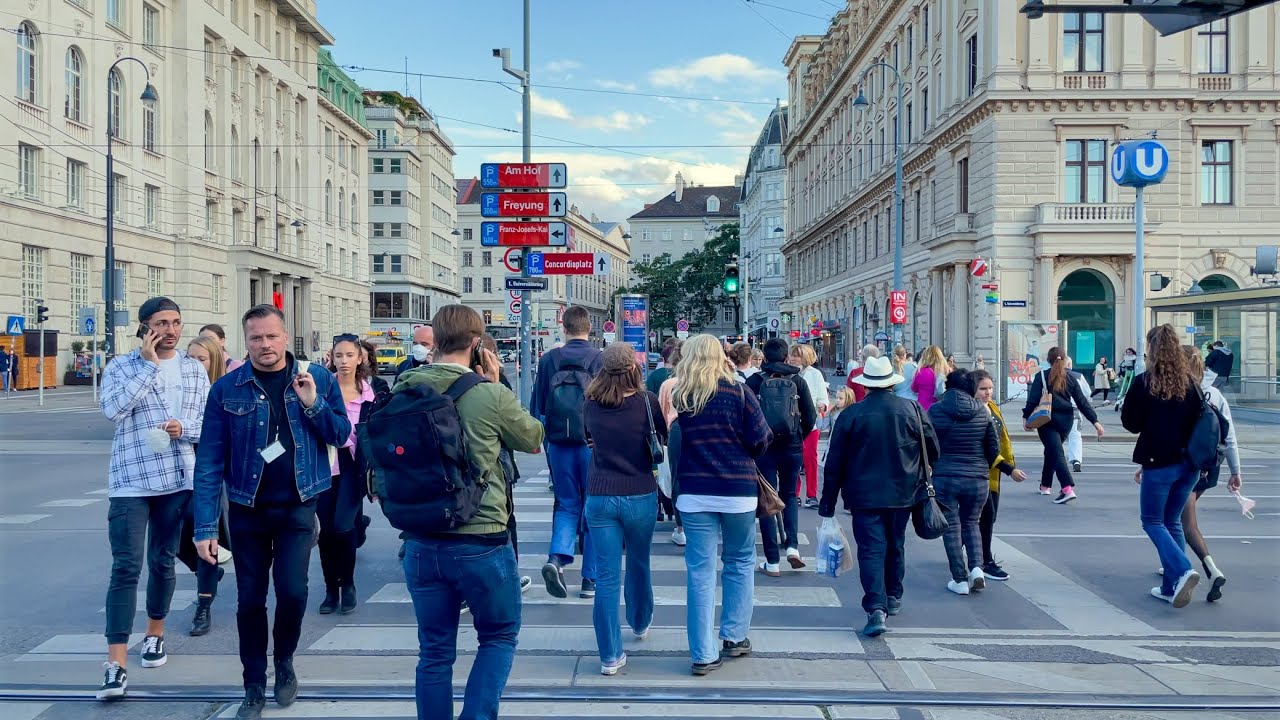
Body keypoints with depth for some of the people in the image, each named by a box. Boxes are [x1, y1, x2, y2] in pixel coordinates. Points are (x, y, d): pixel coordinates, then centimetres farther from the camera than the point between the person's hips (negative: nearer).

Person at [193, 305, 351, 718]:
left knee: (292, 590, -10)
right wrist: (205, 527, -11)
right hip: (247, 509, 1)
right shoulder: (226, 389, -6)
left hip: (298, 505, 0)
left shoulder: (318, 378, -3)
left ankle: (285, 662, 20)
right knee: (250, 599, 7)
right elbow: (209, 461, -7)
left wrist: (313, 404, -18)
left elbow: (341, 435, 0)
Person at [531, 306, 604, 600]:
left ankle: (557, 558, -7)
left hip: (559, 444, 2)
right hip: (593, 443, -2)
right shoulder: (600, 360, -6)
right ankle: (590, 579, 12)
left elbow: (537, 405, 3)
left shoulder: (548, 360, 0)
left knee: (567, 504, 16)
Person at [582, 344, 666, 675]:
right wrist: (666, 404, 13)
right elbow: (668, 437, 2)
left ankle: (610, 656, 4)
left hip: (599, 497, 1)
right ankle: (640, 623, 47)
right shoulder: (647, 401, -10)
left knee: (606, 577, 3)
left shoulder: (590, 404, -2)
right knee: (638, 565, 23)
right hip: (640, 496, 0)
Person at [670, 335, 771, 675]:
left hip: (694, 493, 1)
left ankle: (704, 654, 6)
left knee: (700, 571, 4)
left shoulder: (678, 396, 2)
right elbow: (761, 440, -4)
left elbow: (671, 443, 8)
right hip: (738, 491, -1)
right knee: (740, 562, 18)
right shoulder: (736, 391, -5)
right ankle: (735, 637, 23)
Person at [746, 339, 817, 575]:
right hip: (793, 449, 1)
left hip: (763, 448, -1)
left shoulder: (754, 381, -5)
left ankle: (772, 562, 7)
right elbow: (811, 416, -1)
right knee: (790, 496, 21)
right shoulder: (798, 380, -1)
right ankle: (792, 545, 2)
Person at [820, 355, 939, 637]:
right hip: (903, 494, 3)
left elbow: (834, 463, -5)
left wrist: (828, 503, 2)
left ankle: (876, 608, -17)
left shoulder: (850, 414, -8)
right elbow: (933, 450, 6)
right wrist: (917, 474, 27)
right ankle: (893, 598, 34)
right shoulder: (912, 409, -2)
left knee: (871, 549, -4)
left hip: (865, 495, -3)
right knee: (895, 545, 20)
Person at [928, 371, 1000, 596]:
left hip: (944, 478, -2)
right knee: (971, 523, 20)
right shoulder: (982, 411, -1)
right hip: (977, 480, 2)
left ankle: (960, 580, 7)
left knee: (951, 527, 7)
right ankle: (976, 567, 3)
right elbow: (994, 448, 3)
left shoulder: (935, 411, -6)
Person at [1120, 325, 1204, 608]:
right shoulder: (1190, 382, 3)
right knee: (1173, 521, 16)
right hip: (1189, 463, 5)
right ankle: (1171, 587, 17)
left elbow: (1130, 423, -5)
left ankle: (1183, 571, -13)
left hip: (1159, 463, -5)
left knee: (1152, 521, 9)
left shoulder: (1144, 382, -11)